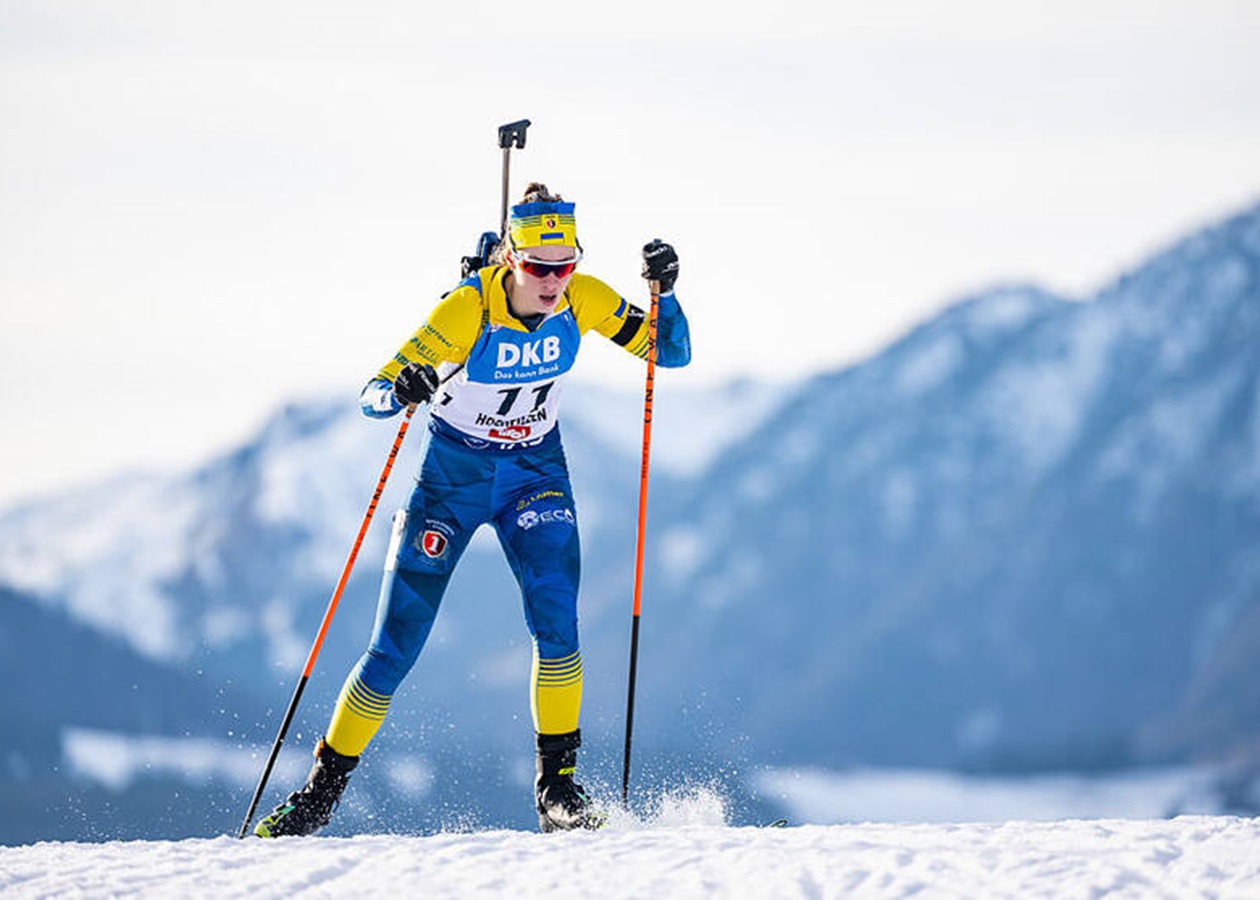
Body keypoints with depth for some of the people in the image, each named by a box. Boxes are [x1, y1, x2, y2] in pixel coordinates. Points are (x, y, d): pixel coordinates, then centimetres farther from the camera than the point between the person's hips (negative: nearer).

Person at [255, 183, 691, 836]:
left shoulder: (583, 300, -15)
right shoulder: (467, 310, -26)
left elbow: (671, 353, -7)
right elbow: (371, 395, -26)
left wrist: (665, 291, -25)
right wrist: (401, 391, -49)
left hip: (534, 473, 2)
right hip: (452, 472, -2)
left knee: (555, 620, -21)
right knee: (396, 644, -4)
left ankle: (557, 786, -10)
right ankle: (323, 791, 9)